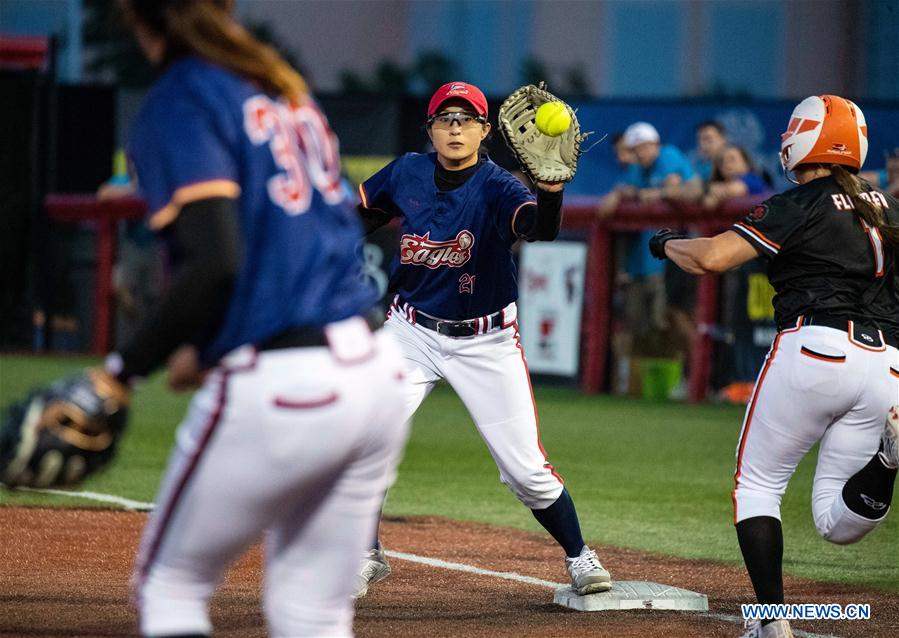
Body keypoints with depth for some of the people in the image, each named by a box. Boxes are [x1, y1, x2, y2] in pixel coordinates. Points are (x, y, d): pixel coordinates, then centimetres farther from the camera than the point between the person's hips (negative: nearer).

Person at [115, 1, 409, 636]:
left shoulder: (181, 101, -7)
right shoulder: (288, 89, 18)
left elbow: (215, 263, -19)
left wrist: (123, 371, -16)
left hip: (278, 390, -7)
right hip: (378, 371, 7)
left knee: (169, 585, 12)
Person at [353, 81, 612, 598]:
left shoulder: (497, 187, -18)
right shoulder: (406, 174, -5)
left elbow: (540, 229, -40)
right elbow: (362, 214, 15)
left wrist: (550, 191, -59)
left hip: (486, 341, -3)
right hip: (412, 332, 3)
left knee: (525, 468, -5)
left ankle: (579, 556, 18)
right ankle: (367, 557, 14)